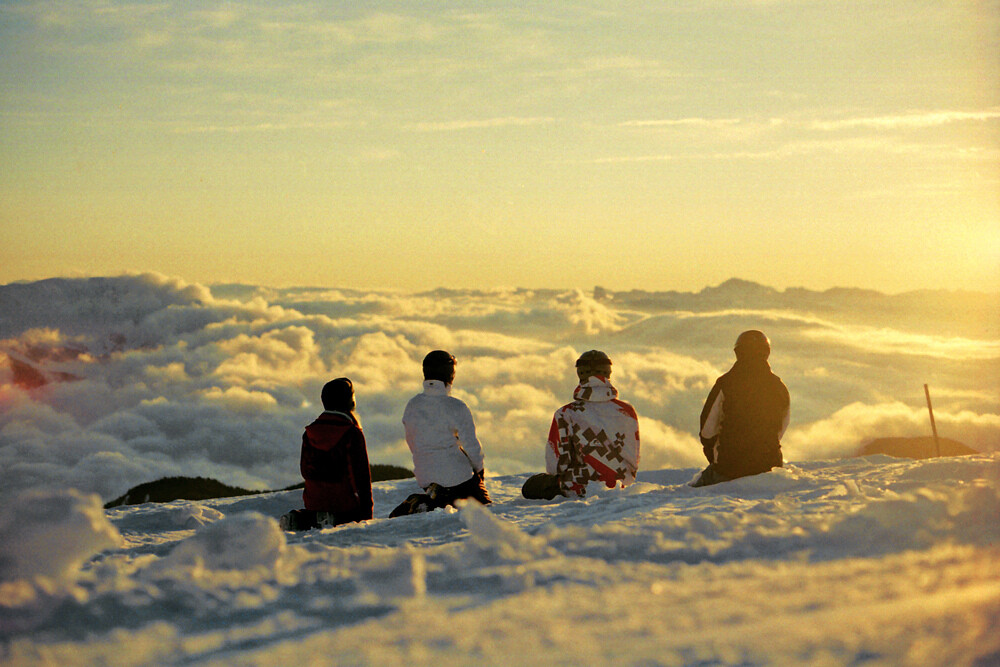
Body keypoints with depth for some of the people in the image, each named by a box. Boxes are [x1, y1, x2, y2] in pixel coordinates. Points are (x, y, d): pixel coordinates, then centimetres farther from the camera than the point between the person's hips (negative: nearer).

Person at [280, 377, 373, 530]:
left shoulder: (309, 432, 2)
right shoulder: (353, 433, -13)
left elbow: (304, 469, 9)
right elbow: (361, 473, -11)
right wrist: (367, 509, -3)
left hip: (314, 502, 5)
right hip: (345, 504, -5)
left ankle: (298, 519, -2)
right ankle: (333, 521, -16)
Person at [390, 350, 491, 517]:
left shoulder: (412, 406, 1)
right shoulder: (456, 407, -16)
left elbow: (412, 443, 12)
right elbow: (471, 445, -11)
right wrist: (479, 469, 8)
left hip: (424, 477, 6)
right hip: (457, 476, -6)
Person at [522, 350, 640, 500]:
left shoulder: (564, 414, -10)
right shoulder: (628, 411, -1)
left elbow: (555, 466, -8)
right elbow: (634, 461, 7)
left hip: (582, 490, -4)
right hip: (622, 490, 4)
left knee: (531, 486, 19)